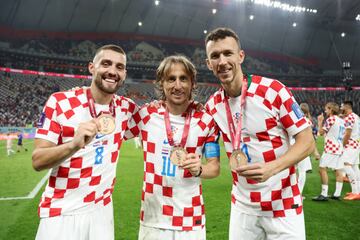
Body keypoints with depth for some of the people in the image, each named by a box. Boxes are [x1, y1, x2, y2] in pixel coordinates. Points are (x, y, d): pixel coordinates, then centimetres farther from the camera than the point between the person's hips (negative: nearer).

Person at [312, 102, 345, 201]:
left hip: (331, 148, -9)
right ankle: (337, 194, 11)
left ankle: (324, 194, -13)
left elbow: (321, 132, -5)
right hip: (339, 148, 9)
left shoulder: (330, 119, -8)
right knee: (338, 170, 7)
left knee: (322, 168, -10)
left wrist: (320, 122, 7)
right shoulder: (341, 120, 15)